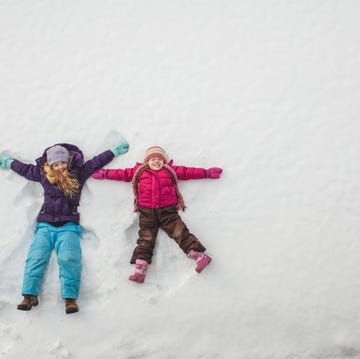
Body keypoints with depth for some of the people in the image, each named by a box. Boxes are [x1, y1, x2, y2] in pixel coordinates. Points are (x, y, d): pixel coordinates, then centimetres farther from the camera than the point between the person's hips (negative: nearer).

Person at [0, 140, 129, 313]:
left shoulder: (78, 173, 13)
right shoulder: (43, 174, 17)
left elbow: (97, 161, 17)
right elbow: (23, 168, 32)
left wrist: (116, 150, 19)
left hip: (68, 226, -2)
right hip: (45, 225, 2)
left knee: (68, 258, -24)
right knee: (36, 256, -19)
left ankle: (70, 298, -30)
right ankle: (30, 295, -21)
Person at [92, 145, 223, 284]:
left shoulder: (170, 171, 16)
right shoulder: (140, 172, 18)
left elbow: (188, 172, 16)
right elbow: (123, 173, 23)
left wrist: (206, 173, 14)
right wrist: (105, 173, 23)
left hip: (168, 210, -1)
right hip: (147, 212, 1)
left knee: (180, 232, -11)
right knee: (146, 238, -6)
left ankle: (199, 255, -15)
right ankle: (140, 269, -14)